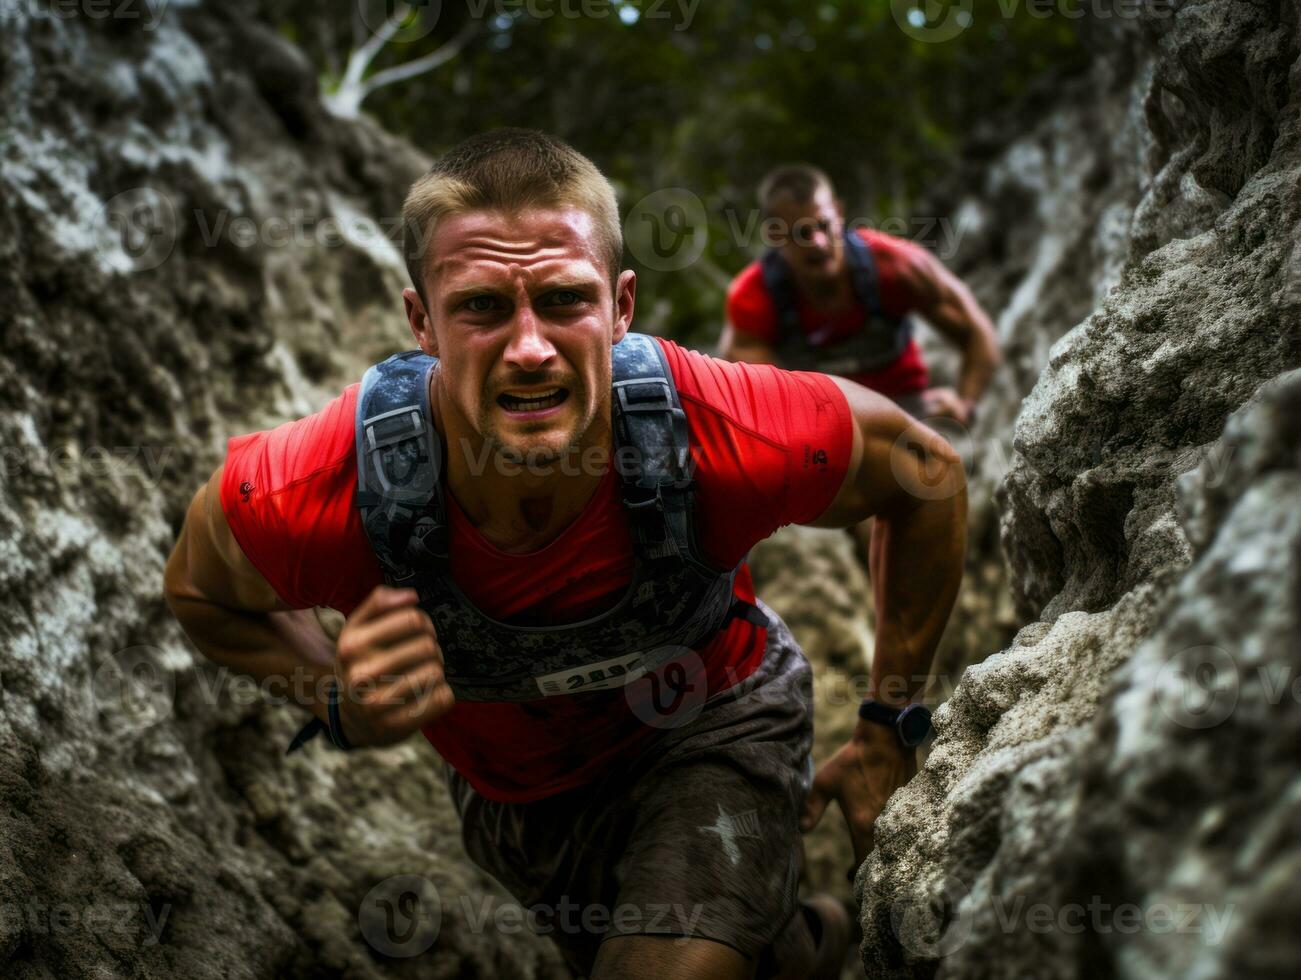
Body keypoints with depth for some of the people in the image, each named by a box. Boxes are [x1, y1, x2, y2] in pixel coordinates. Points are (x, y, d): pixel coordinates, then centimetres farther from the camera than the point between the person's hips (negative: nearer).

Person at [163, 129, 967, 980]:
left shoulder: (725, 439, -38)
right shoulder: (317, 499, -37)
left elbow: (927, 472, -16)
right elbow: (201, 590, -11)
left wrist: (892, 726, -10)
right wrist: (338, 704, -32)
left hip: (716, 719, -2)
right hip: (514, 781, 2)